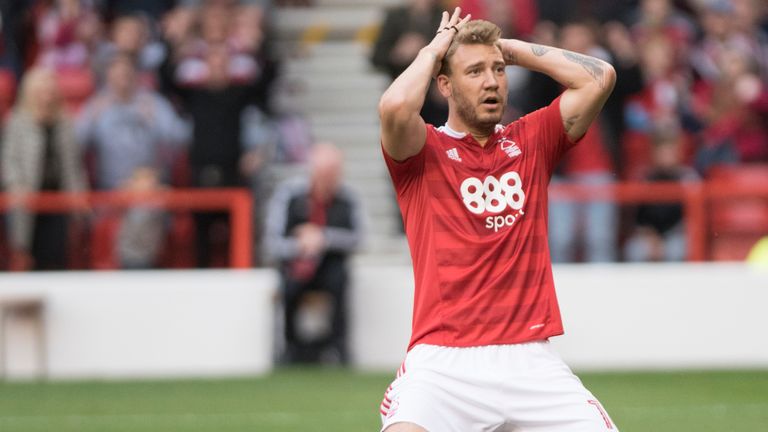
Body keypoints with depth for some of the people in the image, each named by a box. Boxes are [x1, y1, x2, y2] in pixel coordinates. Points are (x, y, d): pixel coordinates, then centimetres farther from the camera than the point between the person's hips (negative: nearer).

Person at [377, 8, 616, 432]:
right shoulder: (424, 151, 3)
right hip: (443, 361, -4)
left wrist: (512, 48, 10)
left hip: (530, 361, 4)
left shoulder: (531, 140, 13)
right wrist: (432, 52, -1)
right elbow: (394, 107, -20)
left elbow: (600, 78, 5)